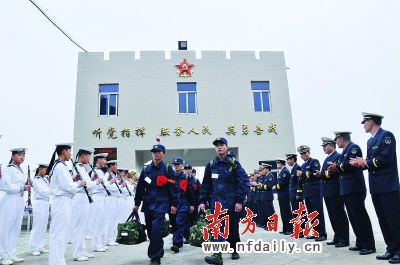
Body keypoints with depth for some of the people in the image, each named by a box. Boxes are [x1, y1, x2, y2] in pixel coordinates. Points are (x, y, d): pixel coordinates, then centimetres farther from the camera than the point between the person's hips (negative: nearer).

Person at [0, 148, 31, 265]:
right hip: (10, 200, -8)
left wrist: (26, 185, 7)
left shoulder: (20, 170, 18)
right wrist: (22, 188, -17)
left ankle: (11, 254, 20)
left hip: (20, 200, 8)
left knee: (16, 228, 11)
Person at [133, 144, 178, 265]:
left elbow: (173, 187, -4)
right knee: (150, 231, 12)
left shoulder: (168, 169, -2)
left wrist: (173, 204, -8)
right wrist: (137, 203, 10)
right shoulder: (146, 169, 8)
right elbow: (140, 187, 11)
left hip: (161, 205, -4)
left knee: (156, 231, -13)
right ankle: (158, 252, 31)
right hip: (148, 204, 5)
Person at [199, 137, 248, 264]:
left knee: (233, 228, 12)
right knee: (218, 228, -6)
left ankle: (235, 250, 32)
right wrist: (203, 201, 2)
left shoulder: (234, 164, -4)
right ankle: (217, 255, -5)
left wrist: (240, 201, -13)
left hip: (231, 202, -1)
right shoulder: (210, 165, 3)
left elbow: (243, 182, -8)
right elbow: (206, 184, 7)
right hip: (216, 202, 1)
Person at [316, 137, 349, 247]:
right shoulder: (327, 159, 20)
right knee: (332, 216, 12)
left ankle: (344, 239, 5)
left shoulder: (338, 156, -8)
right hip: (327, 191, 9)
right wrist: (320, 174, -3)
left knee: (340, 215, -2)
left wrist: (323, 174, -20)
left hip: (335, 191, -9)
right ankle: (337, 237, 21)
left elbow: (338, 172, -20)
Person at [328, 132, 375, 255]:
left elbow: (351, 164, -22)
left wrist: (337, 166, -9)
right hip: (347, 189, 10)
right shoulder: (345, 150, 19)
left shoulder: (353, 147, -9)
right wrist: (336, 168, 0)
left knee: (360, 216, -5)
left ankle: (369, 245, 2)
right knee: (353, 217, 12)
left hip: (355, 189, -10)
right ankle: (361, 243, 20)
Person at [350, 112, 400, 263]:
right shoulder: (370, 141, 18)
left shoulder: (386, 135, -8)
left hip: (388, 186, -9)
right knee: (383, 221, 11)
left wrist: (366, 163, -11)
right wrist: (360, 164, -2)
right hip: (375, 187, 9)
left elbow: (386, 158, -19)